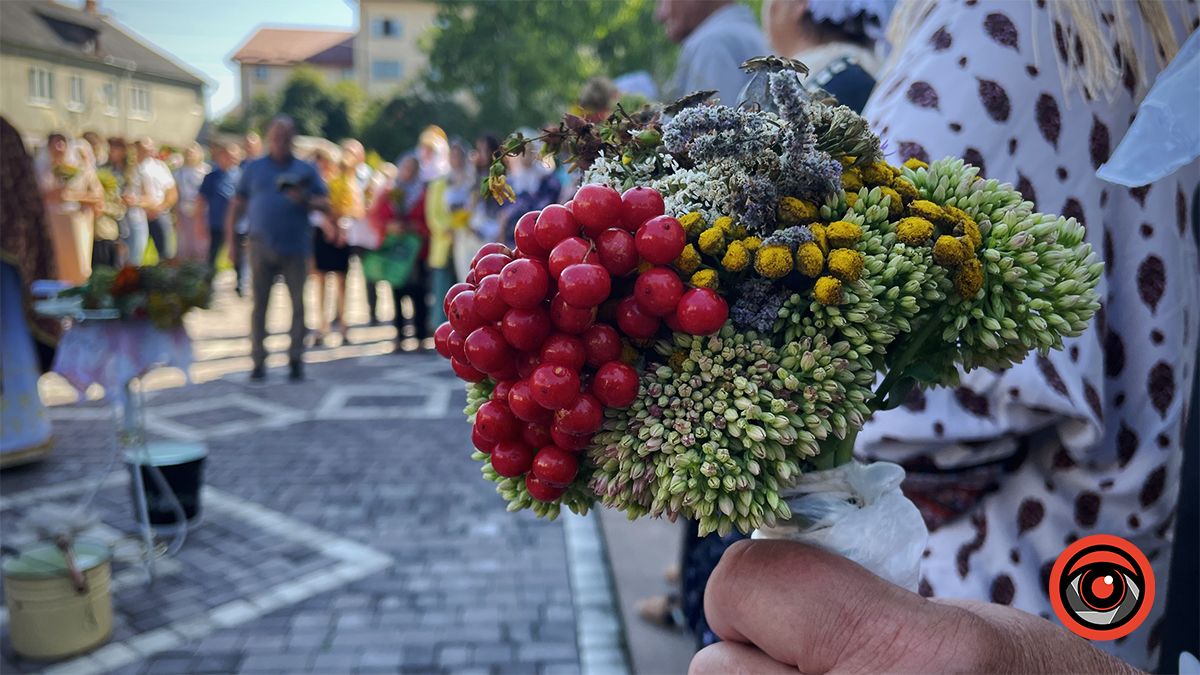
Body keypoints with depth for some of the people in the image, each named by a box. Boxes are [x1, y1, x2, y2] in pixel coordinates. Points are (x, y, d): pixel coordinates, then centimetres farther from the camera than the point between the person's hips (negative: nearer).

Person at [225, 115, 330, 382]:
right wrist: (230, 238, 3)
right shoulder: (253, 168, 11)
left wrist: (305, 200, -14)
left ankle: (295, 360, 10)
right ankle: (258, 362, 8)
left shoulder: (306, 170, 10)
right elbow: (237, 205, 10)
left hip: (296, 248, 0)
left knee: (298, 304, 1)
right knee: (259, 305, 1)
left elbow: (326, 205, 5)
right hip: (262, 247, 0)